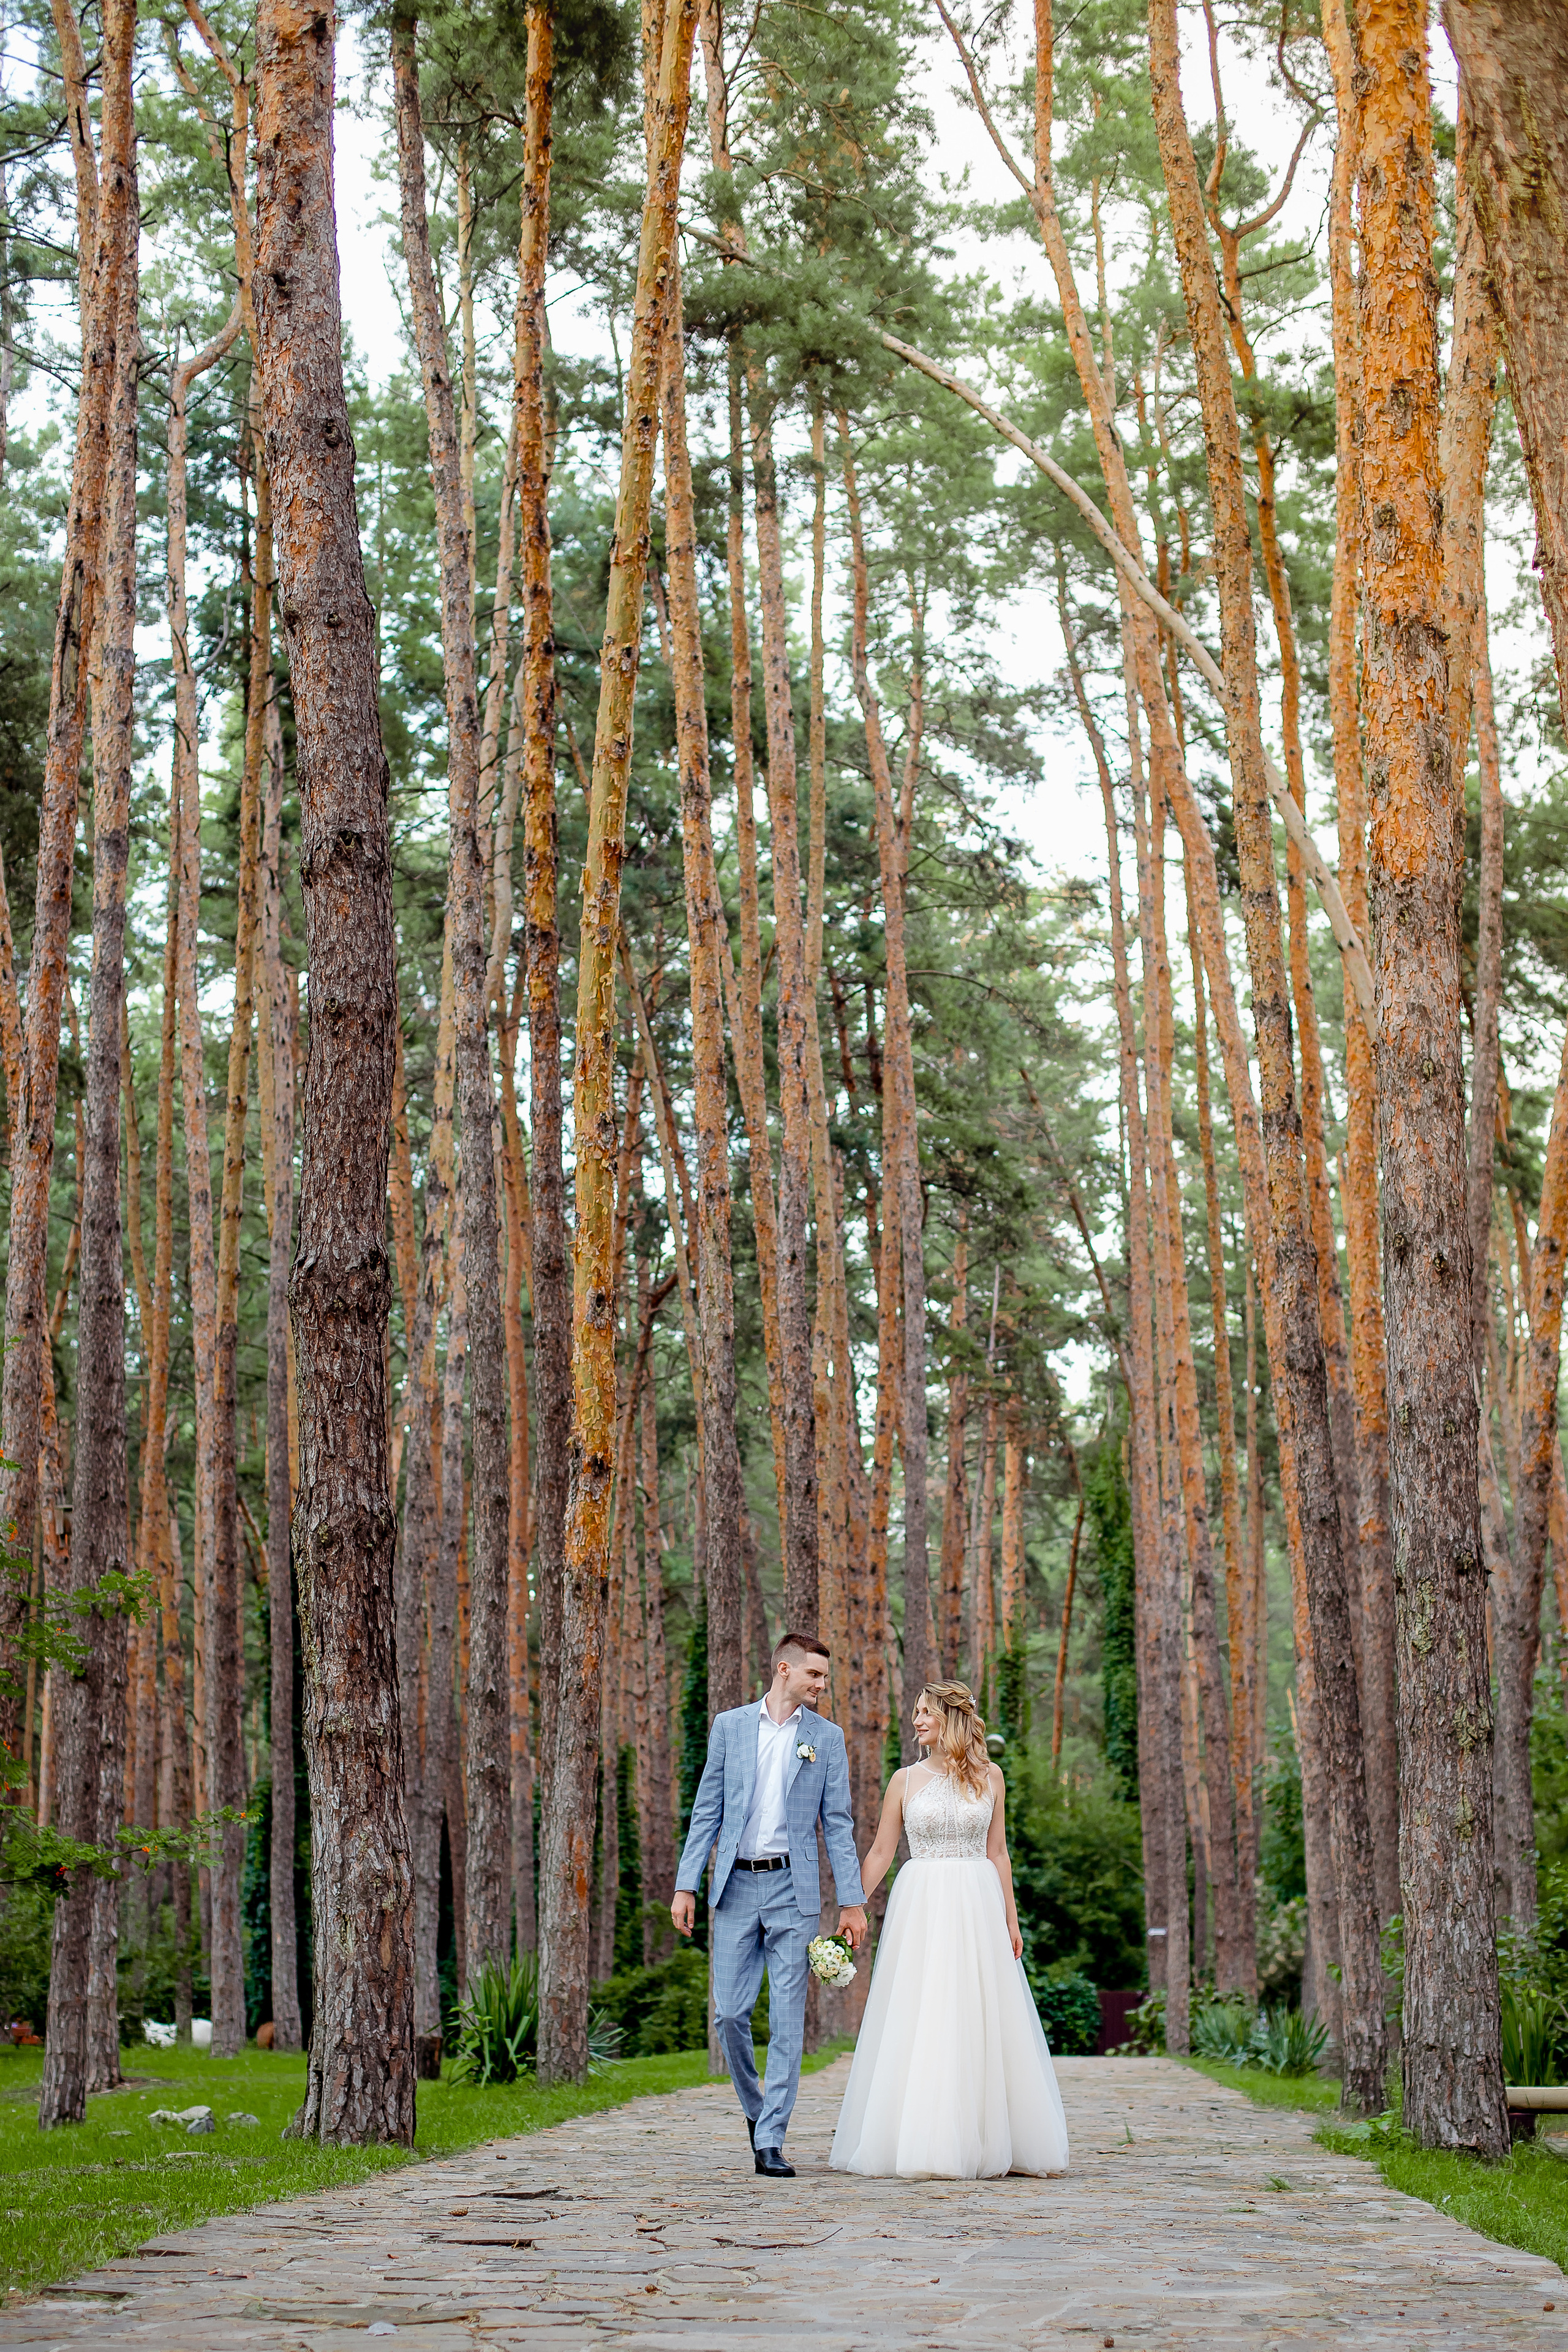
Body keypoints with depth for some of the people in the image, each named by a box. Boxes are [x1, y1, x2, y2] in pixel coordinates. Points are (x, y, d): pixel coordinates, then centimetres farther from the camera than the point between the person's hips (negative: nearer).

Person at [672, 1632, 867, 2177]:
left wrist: (852, 1901, -1)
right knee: (730, 2013, -1)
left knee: (788, 2020, -3)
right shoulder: (729, 1726, 7)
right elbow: (707, 1812, 7)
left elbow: (838, 1823, 5)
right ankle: (755, 2108, 24)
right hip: (736, 1886, 1)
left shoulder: (827, 1737, 6)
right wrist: (686, 1885, -1)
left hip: (793, 1889, 0)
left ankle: (772, 2141, 2)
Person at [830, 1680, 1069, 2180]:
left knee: (979, 2022, 1)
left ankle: (984, 2143, 9)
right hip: (920, 1909, -1)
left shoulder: (988, 1776, 7)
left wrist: (1011, 1919, 7)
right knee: (918, 2022, -4)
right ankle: (922, 2143, 0)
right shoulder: (905, 1780, 5)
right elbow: (881, 1853, 6)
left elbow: (998, 1852, 9)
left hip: (977, 1910, 1)